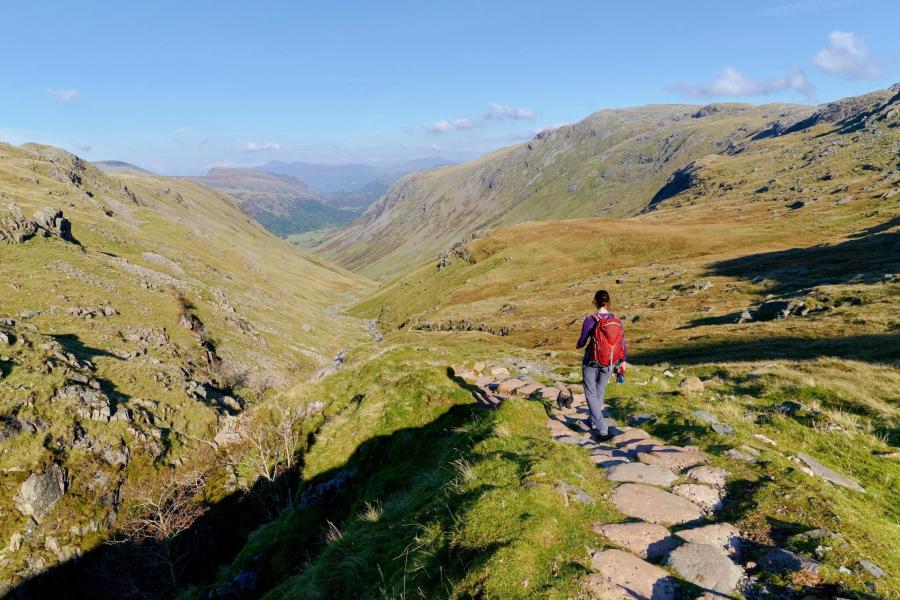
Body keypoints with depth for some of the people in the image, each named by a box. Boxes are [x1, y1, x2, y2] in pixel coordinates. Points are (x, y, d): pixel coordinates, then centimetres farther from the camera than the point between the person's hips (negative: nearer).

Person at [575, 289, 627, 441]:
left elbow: (582, 342, -9)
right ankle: (594, 421, 41)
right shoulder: (616, 320, -5)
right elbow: (623, 343, 2)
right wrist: (623, 362, 16)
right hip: (608, 364, 4)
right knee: (600, 391, 25)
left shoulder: (590, 320, -17)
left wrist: (578, 345, 16)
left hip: (591, 362, -4)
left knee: (591, 394, 5)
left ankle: (602, 430, -7)